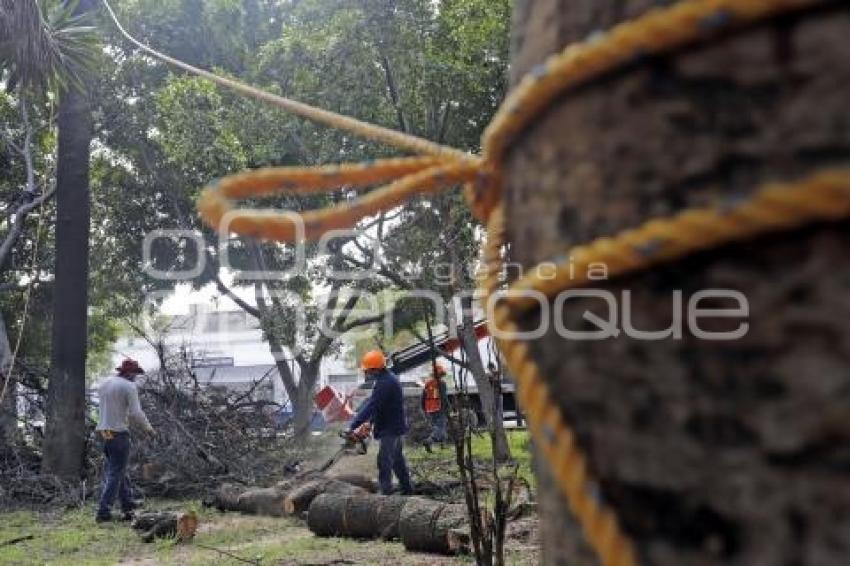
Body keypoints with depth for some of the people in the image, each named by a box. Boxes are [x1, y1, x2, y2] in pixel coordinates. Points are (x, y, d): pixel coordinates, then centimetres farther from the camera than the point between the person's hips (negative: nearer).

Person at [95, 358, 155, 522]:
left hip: (103, 433, 7)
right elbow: (136, 413, -15)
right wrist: (148, 428, 0)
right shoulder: (129, 387, -9)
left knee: (120, 472, 15)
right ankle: (103, 512, -3)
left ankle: (128, 508, 18)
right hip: (119, 434, -7)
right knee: (115, 475, -1)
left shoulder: (103, 385, 13)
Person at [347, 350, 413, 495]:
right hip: (397, 427, 11)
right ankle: (407, 490, 28)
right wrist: (370, 421, 8)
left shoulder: (384, 383, -24)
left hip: (389, 430, -11)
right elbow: (373, 403, 14)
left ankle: (386, 492, -5)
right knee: (398, 460, 19)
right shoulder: (389, 378, 10)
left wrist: (353, 426, -26)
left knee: (384, 463, -7)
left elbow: (370, 406, -28)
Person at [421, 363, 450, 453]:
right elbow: (444, 398, -14)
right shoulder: (441, 383, -10)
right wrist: (447, 411, -8)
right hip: (439, 409, -6)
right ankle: (429, 441, -24)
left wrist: (424, 410, 19)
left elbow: (423, 397, 11)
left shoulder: (427, 383, 7)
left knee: (435, 427, 19)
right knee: (440, 427, -4)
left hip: (429, 410, 6)